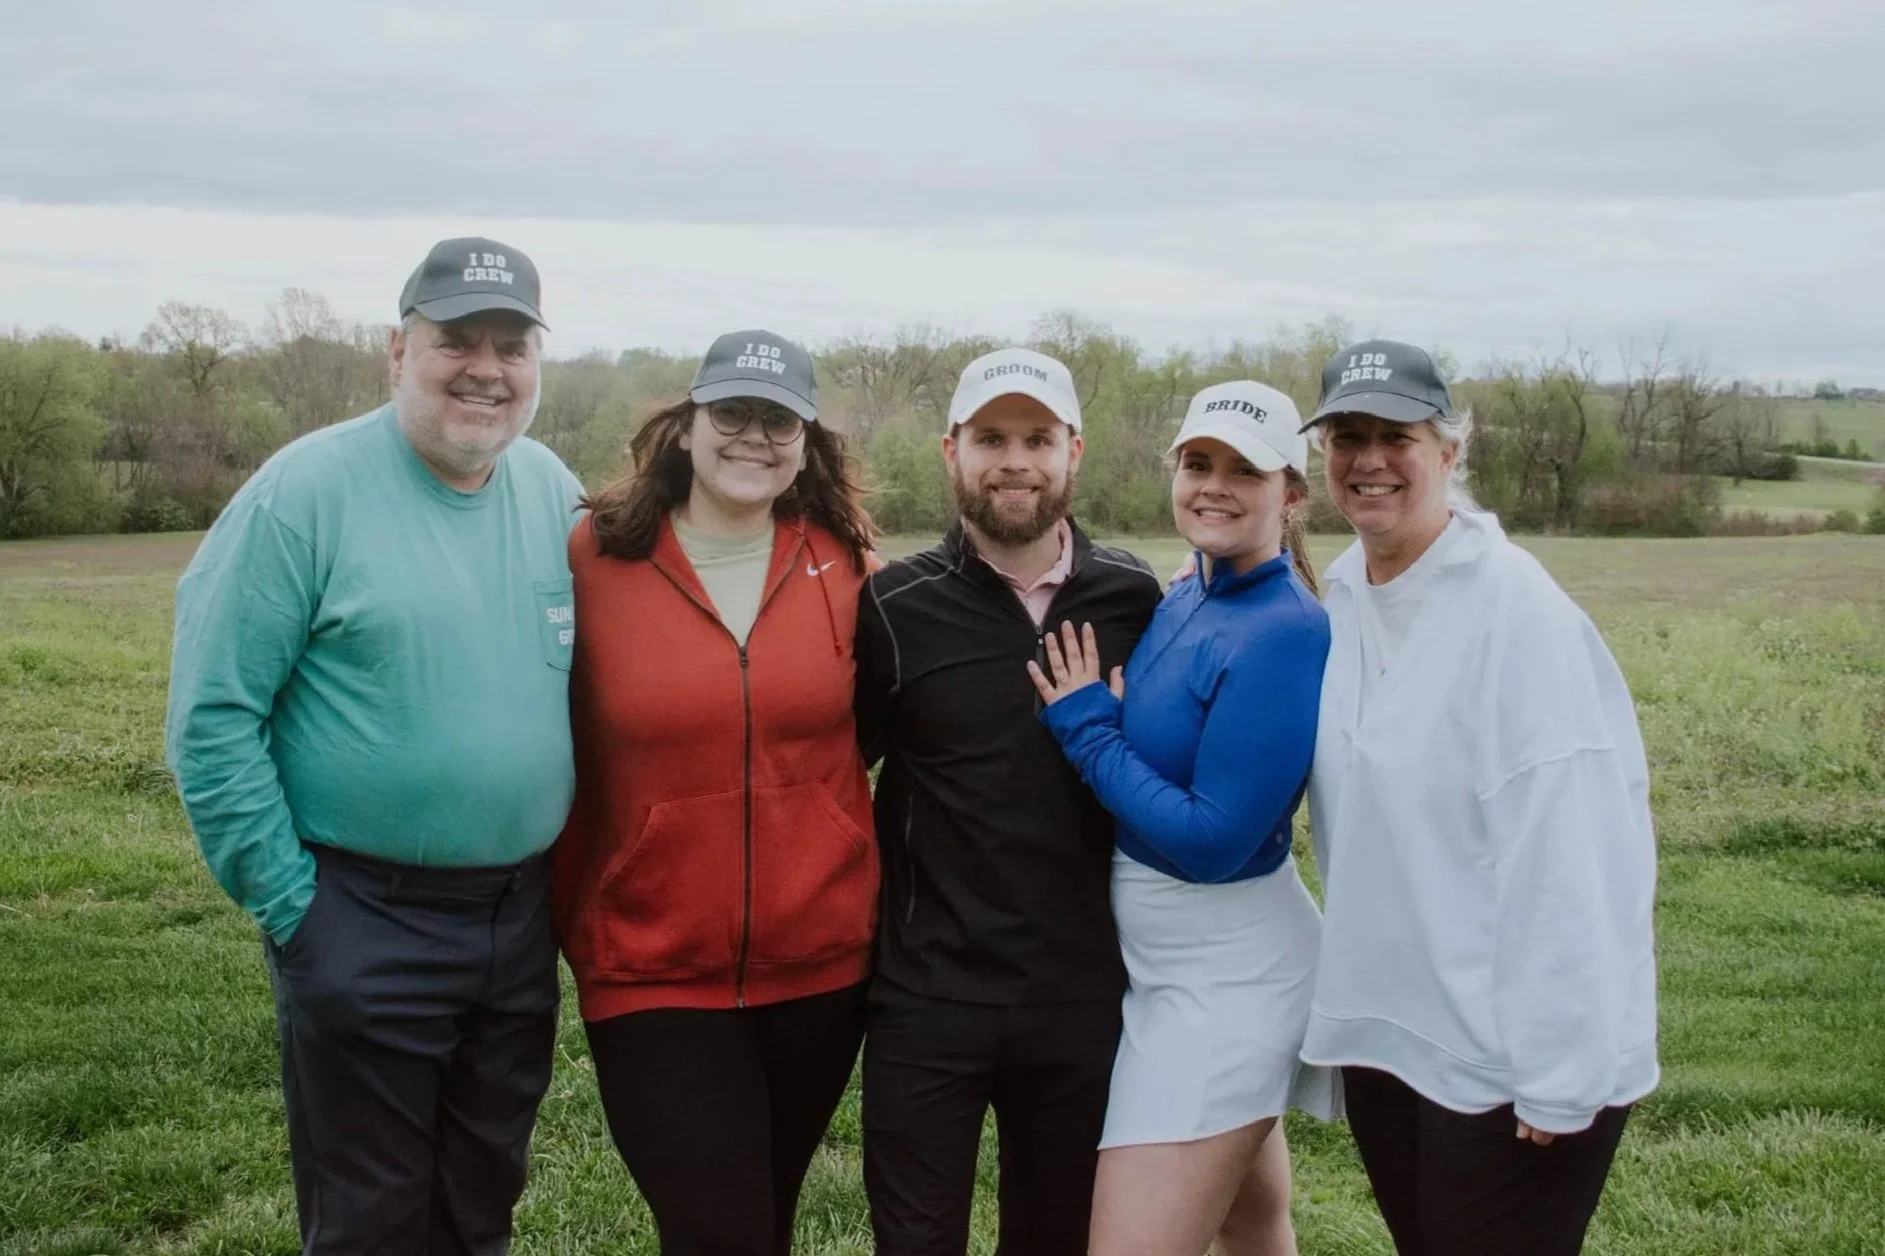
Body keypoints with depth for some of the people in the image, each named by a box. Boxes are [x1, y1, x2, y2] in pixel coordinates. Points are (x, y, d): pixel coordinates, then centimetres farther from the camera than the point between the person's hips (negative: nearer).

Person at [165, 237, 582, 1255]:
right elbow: (212, 716, -13)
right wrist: (288, 905, -13)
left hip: (522, 917, 5)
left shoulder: (555, 493, 4)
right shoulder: (308, 492, -13)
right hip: (363, 922, -5)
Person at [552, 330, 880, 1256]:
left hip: (820, 964, 3)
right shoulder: (596, 558, -7)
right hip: (654, 973, -3)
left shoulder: (841, 565, -2)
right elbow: (560, 756, -2)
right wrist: (574, 925, 0)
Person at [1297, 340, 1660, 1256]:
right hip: (1381, 1029, 7)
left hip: (1502, 1056, -7)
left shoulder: (1516, 609, -17)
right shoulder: (1343, 595, 6)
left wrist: (1557, 1076, -20)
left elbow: (1562, 857, -20)